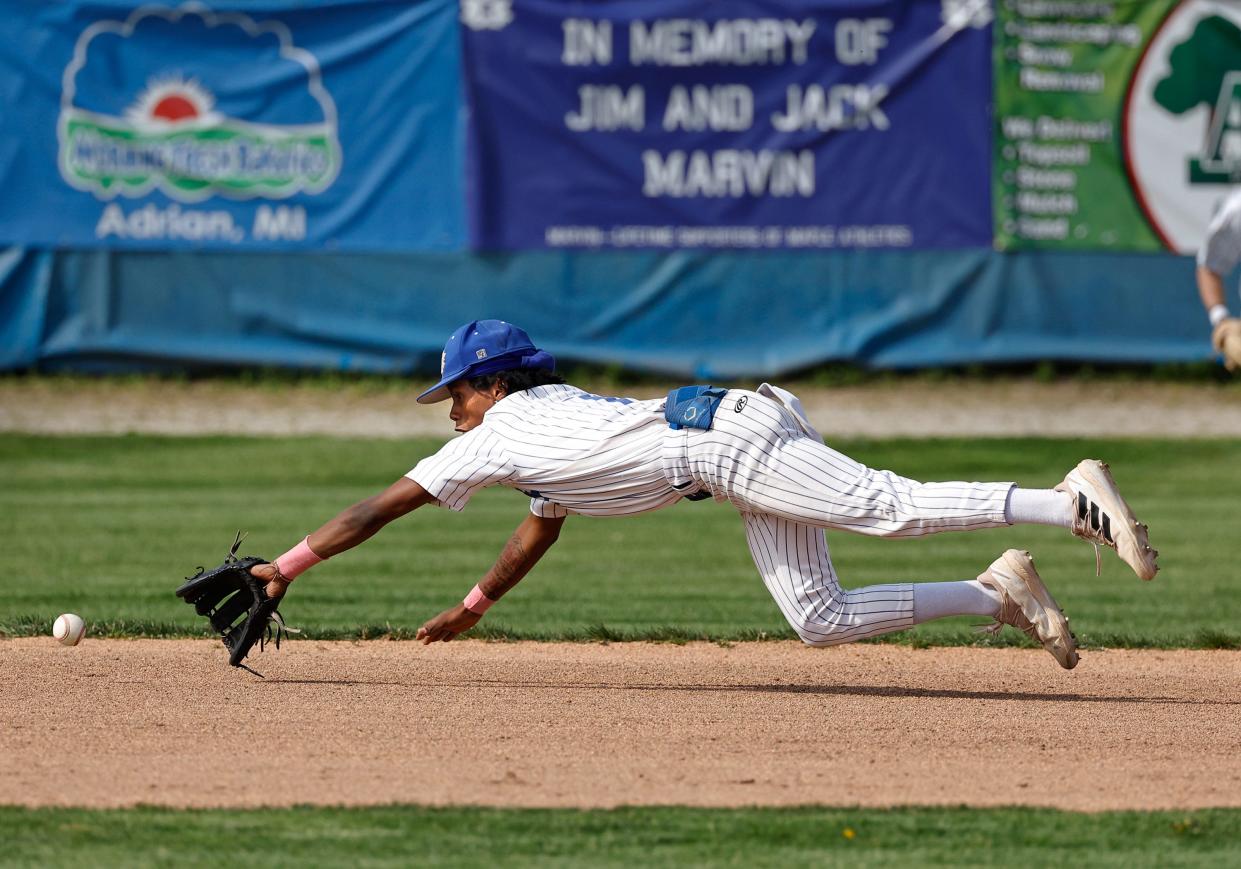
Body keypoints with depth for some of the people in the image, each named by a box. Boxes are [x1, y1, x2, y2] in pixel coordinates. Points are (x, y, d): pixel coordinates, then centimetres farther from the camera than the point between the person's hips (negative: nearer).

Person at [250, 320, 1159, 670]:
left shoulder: (497, 435, 7)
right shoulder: (555, 412, 31)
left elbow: (376, 510, 11)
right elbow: (538, 534, 46)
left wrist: (287, 566, 17)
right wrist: (471, 610, 51)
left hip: (727, 438, -8)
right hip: (747, 432, 8)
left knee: (892, 506, -22)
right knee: (820, 620, 3)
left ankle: (1074, 500, -35)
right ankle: (999, 595, -3)